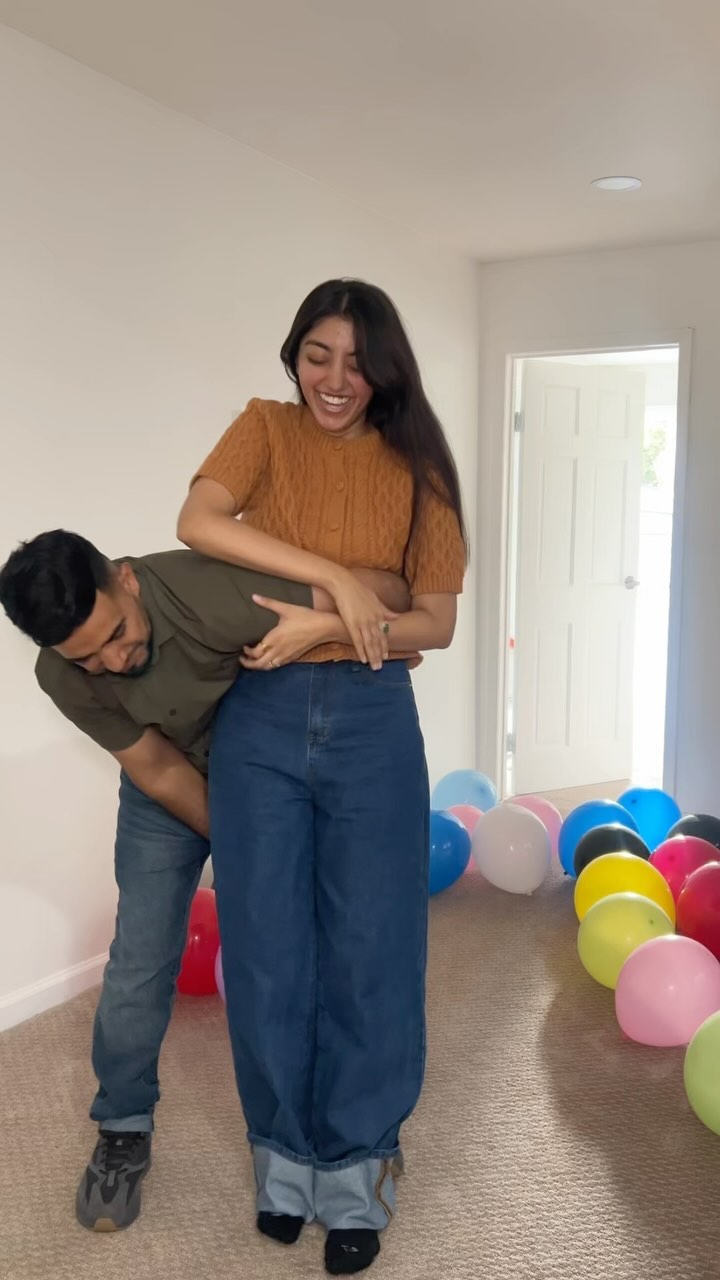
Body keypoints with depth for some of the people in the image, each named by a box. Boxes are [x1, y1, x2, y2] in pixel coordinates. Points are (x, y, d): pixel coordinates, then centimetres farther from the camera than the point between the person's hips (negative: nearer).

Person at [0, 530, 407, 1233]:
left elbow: (385, 589, -38)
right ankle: (122, 1135, 21)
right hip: (168, 795, 2)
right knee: (139, 963, -2)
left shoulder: (211, 592, -40)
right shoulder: (63, 679, -26)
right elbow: (158, 770, -16)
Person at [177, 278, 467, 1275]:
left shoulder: (413, 466, 5)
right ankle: (285, 1156, 31)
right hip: (261, 720, 0)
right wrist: (336, 578, -18)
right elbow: (197, 523, -14)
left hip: (373, 722, 0)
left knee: (367, 951, 6)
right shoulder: (265, 429, 5)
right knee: (268, 950, 8)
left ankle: (354, 1173, 27)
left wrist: (318, 626, -14)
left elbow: (435, 623, 0)